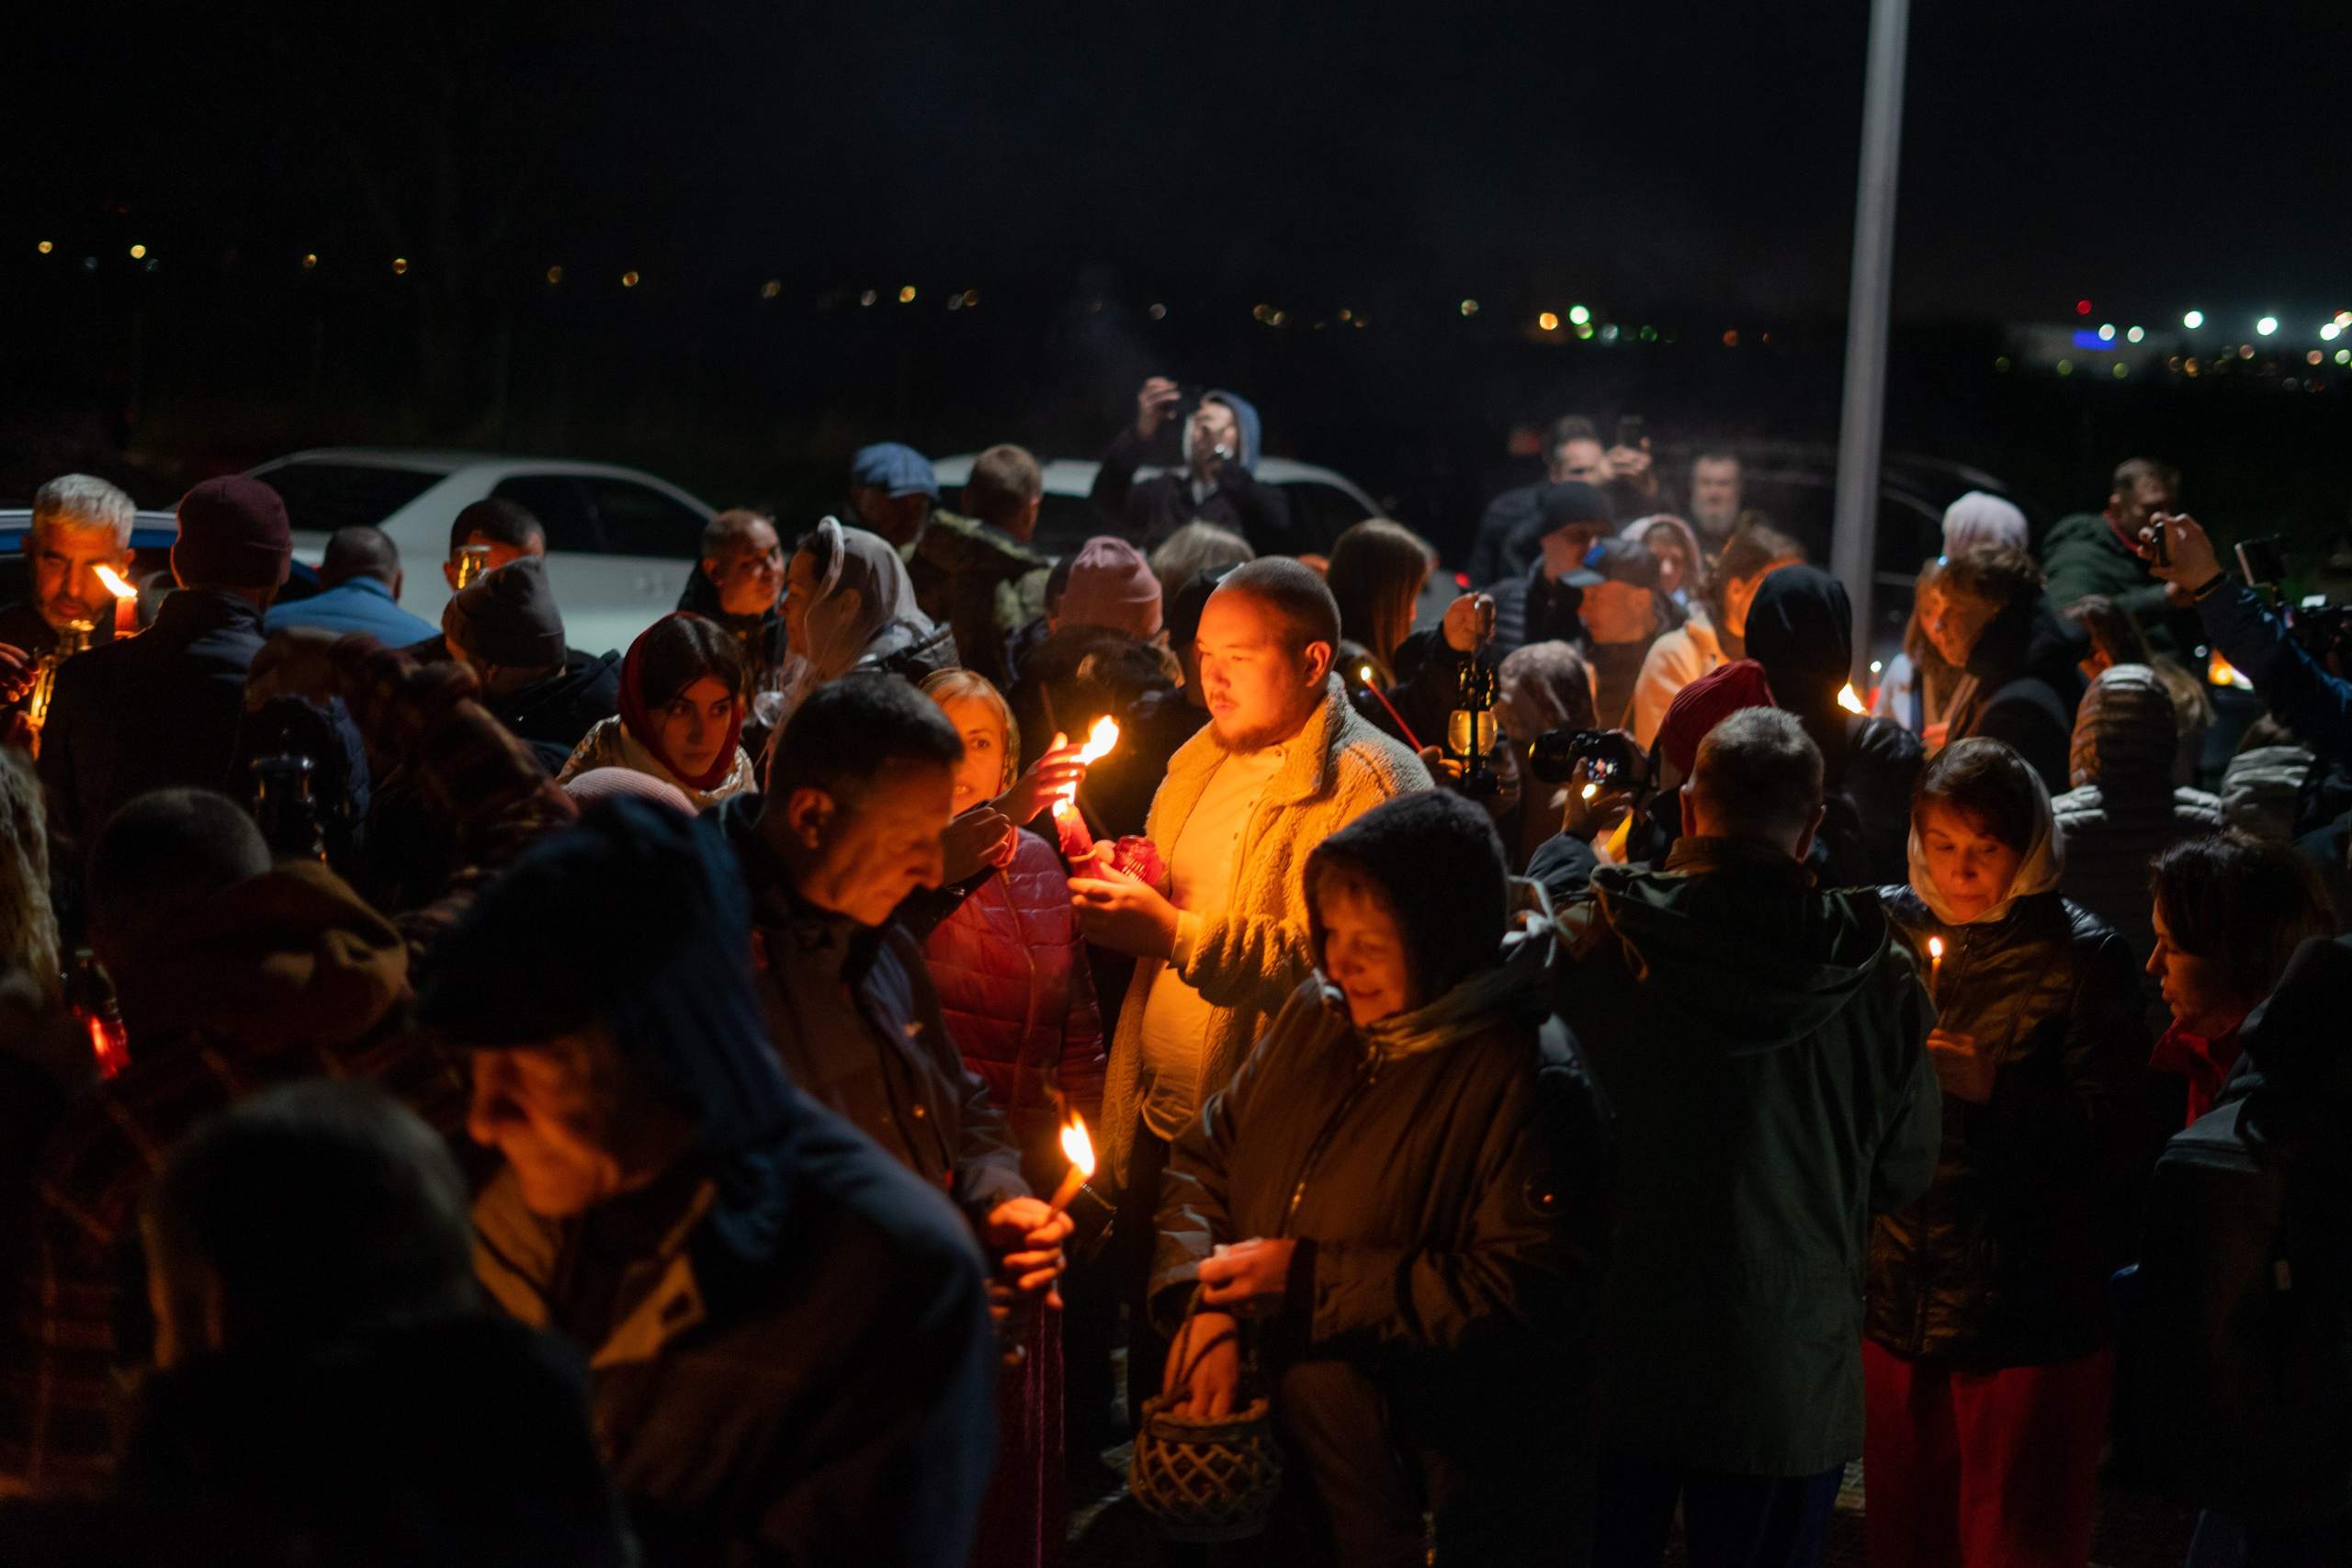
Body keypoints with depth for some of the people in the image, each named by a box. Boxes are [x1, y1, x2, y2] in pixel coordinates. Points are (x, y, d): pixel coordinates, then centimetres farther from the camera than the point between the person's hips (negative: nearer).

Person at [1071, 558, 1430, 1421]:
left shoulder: (1368, 783, -13)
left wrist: (1175, 933, -30)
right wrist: (1119, 899, 2)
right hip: (1158, 1120, 8)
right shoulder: (1200, 762, 14)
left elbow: (1328, 960, -24)